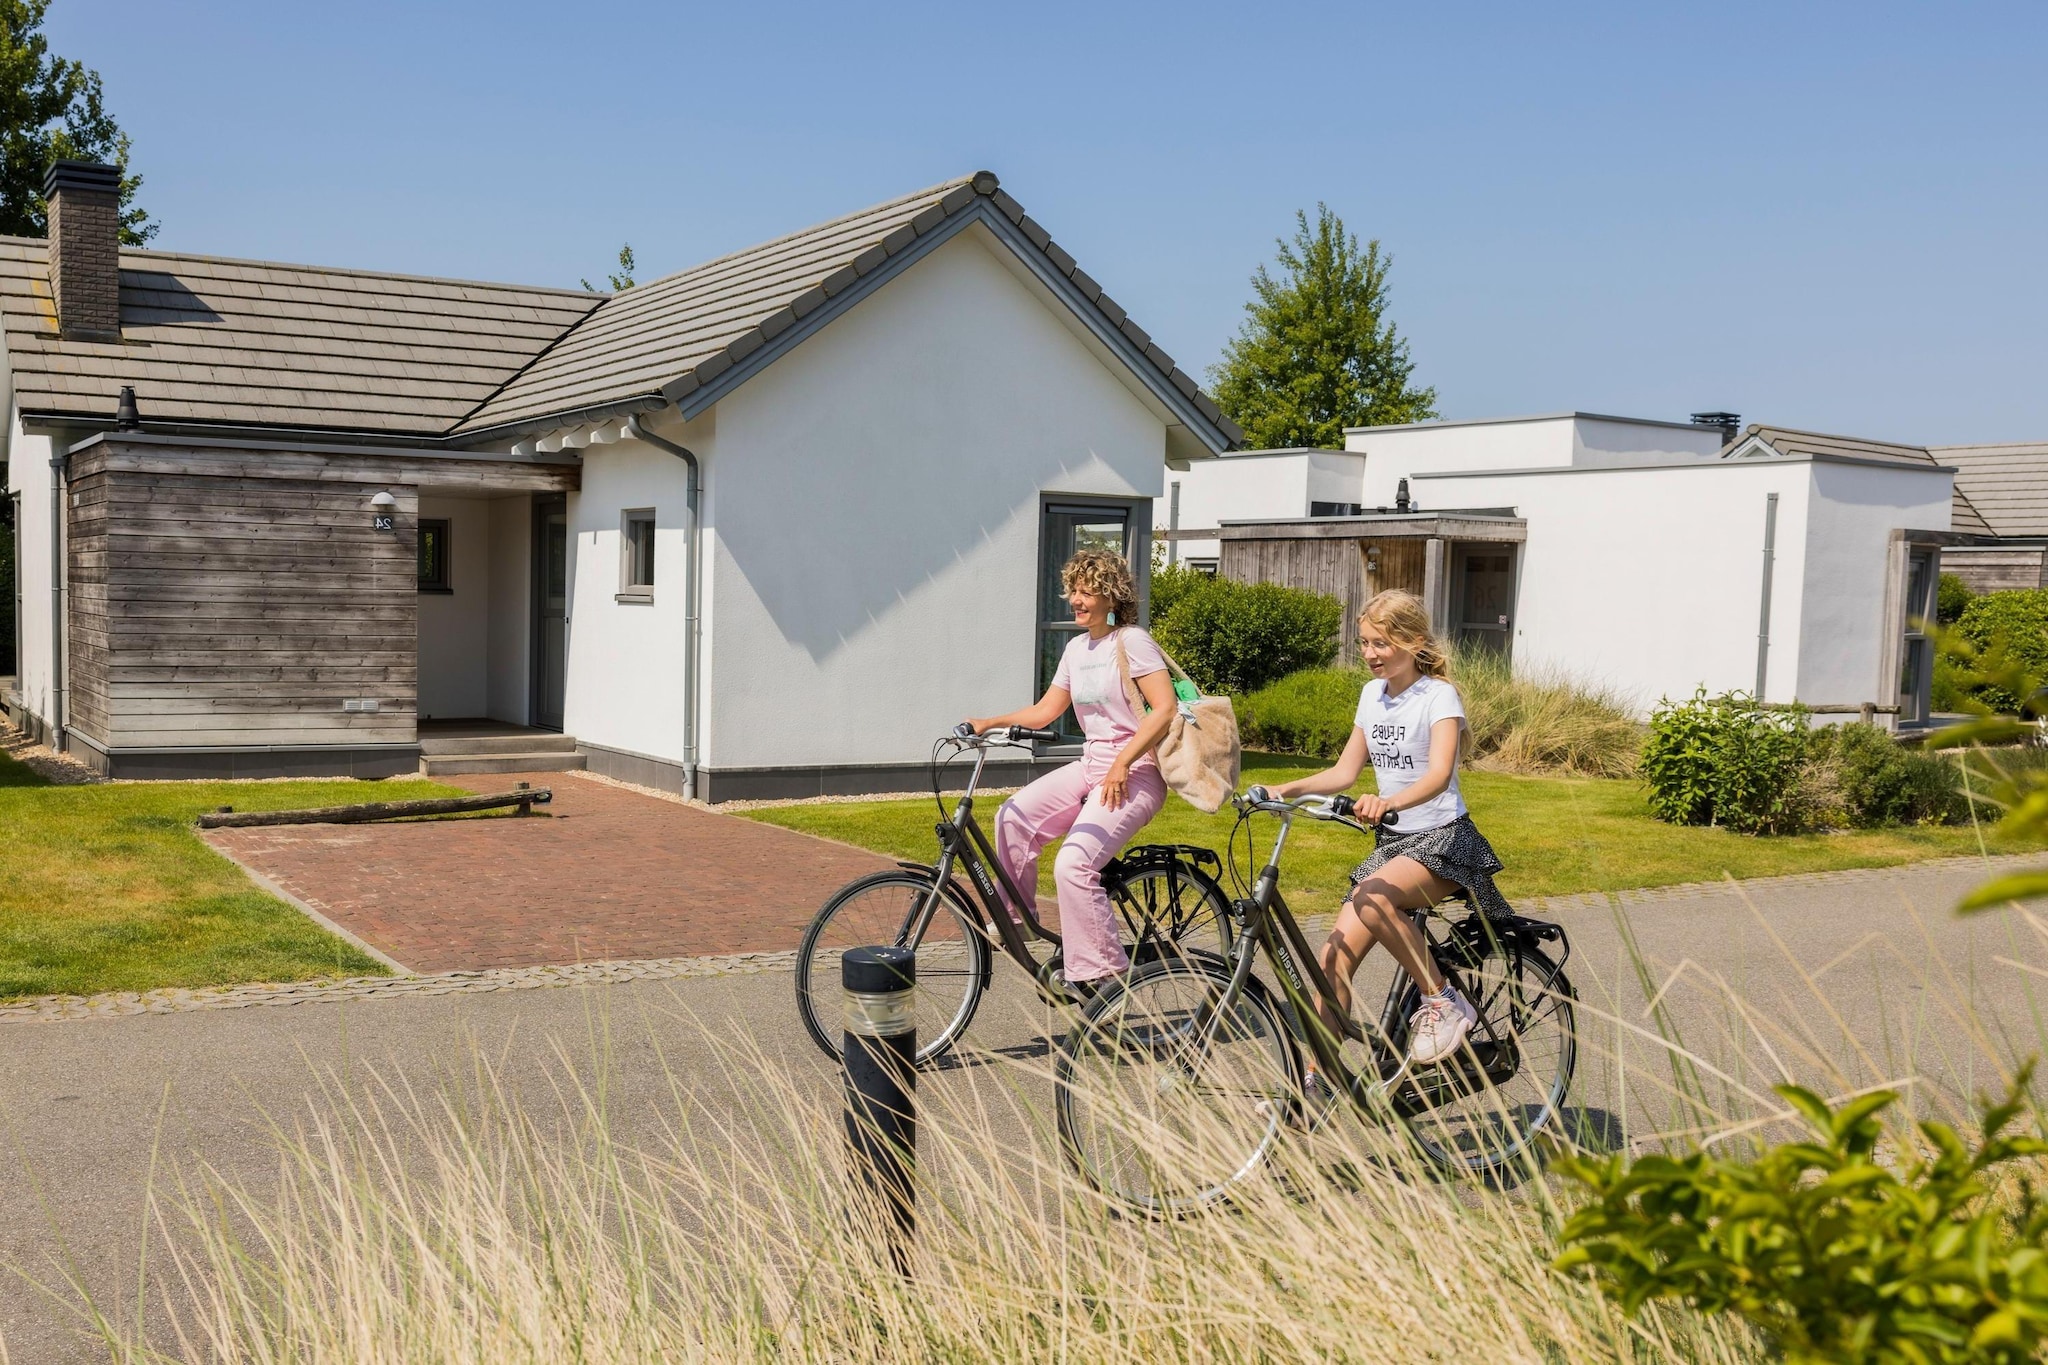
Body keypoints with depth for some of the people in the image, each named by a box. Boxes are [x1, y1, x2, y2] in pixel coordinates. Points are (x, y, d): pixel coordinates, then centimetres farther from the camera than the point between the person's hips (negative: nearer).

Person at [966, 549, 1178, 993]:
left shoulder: (1132, 641, -11)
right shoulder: (1077, 648, 13)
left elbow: (1164, 711, -19)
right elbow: (1045, 711, 16)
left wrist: (1122, 764, -23)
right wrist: (989, 723, 3)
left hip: (1135, 773, -8)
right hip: (1091, 765, 8)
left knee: (1073, 864, -23)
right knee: (1013, 816, -7)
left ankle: (1105, 973, -14)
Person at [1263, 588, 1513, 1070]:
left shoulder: (1439, 695, -11)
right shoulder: (1372, 695, 10)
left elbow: (1439, 774, -27)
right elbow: (1344, 771, 12)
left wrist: (1390, 801, -46)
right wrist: (1287, 790, -4)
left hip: (1443, 839, -6)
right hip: (1392, 841, 7)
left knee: (1372, 897, -36)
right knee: (1336, 955, -8)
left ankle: (1443, 1000, -17)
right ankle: (1314, 1082, -3)